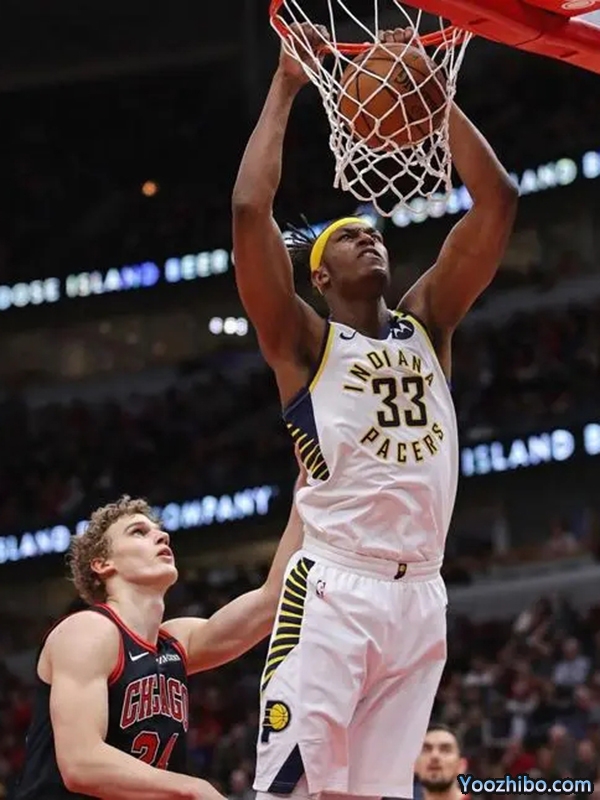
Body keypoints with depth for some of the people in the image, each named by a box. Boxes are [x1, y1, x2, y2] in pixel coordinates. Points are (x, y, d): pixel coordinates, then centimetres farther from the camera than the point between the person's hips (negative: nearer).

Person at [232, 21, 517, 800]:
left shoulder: (427, 322, 17)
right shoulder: (303, 341, 5)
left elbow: (498, 201, 11)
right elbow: (250, 210, -9)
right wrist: (286, 87, -2)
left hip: (419, 593, 5)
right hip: (334, 589, -5)